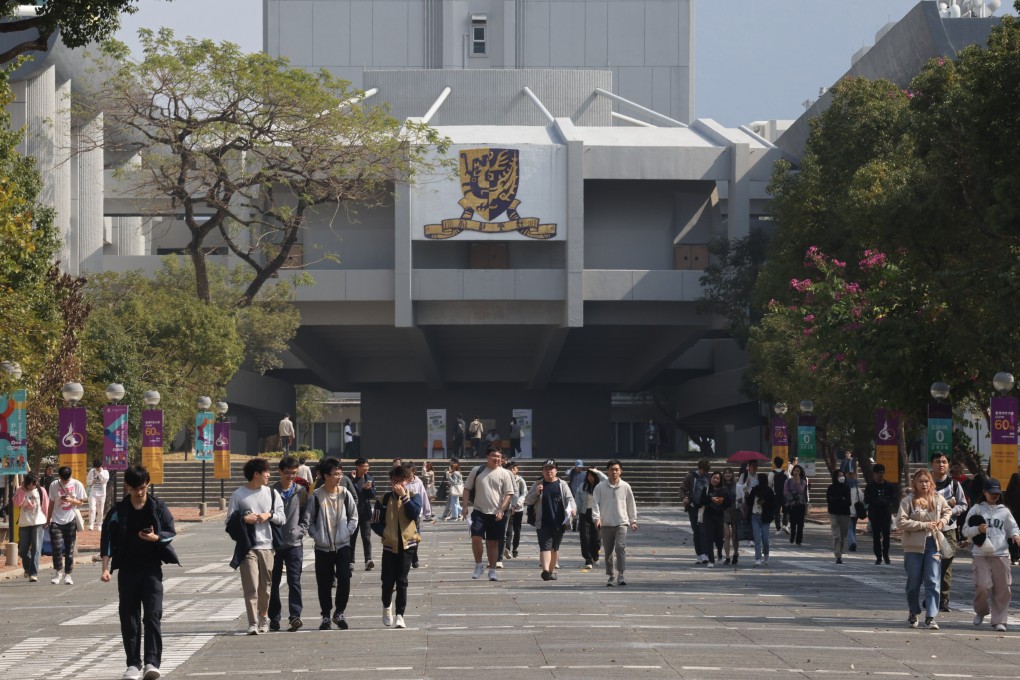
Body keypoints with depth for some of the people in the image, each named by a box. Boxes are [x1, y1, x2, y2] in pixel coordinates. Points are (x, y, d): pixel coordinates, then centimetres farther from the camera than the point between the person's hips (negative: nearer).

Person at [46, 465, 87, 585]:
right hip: (56, 521, 0)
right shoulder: (54, 486, 2)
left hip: (70, 521, 0)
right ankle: (58, 572, 7)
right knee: (57, 547, -9)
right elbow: (51, 503, 12)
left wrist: (71, 500, -17)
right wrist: (48, 519, 14)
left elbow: (81, 503, 2)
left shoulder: (77, 485, -2)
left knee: (70, 549, 4)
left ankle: (67, 574, 14)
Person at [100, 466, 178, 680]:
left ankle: (152, 662, -14)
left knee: (152, 616, -11)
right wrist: (106, 568, -5)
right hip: (127, 570, 2)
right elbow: (107, 539, 3)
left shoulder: (158, 507, 0)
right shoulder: (118, 511, 1)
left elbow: (171, 532, 4)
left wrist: (156, 537, -18)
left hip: (152, 568, -1)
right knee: (129, 618, 3)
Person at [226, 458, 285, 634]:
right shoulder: (238, 495, 0)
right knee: (251, 586, -9)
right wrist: (244, 519, -15)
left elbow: (282, 518, 9)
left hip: (267, 546, 3)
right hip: (247, 546, -3)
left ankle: (263, 617, 28)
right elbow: (230, 520, 1)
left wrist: (269, 515, -9)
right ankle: (253, 623, -10)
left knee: (265, 586, 9)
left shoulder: (271, 493, 9)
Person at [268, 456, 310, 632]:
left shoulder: (301, 491, 6)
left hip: (294, 544, 0)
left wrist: (300, 531, -8)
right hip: (275, 545, 0)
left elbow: (305, 517, 9)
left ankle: (295, 616, -15)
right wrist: (270, 543, -5)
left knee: (294, 581, -9)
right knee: (274, 583, 7)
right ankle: (274, 617, 14)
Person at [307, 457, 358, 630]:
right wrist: (316, 536, -10)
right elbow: (309, 520, 1)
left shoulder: (345, 494, -1)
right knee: (324, 583, 4)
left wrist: (347, 533, -5)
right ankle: (326, 615, 16)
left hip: (343, 545, 1)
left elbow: (354, 517, 7)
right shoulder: (316, 496, -6)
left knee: (344, 580, -8)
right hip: (323, 547, -1)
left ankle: (339, 613, 8)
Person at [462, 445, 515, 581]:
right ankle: (479, 565, 4)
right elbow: (467, 489, 9)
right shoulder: (477, 471, 4)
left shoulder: (504, 474, 2)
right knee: (476, 538, -15)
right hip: (479, 511, 0)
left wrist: (501, 510, -11)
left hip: (496, 514, 0)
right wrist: (465, 506, -3)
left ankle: (492, 570, 14)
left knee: (493, 542, 6)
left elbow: (508, 494, 0)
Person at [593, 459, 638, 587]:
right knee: (608, 551, 7)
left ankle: (620, 575, -18)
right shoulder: (600, 487, 1)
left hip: (621, 523, -1)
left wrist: (633, 521, 13)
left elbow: (631, 504, 12)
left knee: (620, 547, -18)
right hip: (606, 524, 1)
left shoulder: (625, 487, 4)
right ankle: (610, 576, 18)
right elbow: (595, 503, -1)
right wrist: (596, 518, -14)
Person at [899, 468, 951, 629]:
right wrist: (924, 525, -18)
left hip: (933, 543, 2)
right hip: (914, 545, -2)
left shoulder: (938, 499, 5)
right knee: (914, 581, 9)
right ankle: (913, 613, 27)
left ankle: (930, 617, -6)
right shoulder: (908, 501, -7)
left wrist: (943, 520, 3)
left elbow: (948, 511, 25)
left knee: (933, 581, -6)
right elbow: (902, 522, -15)